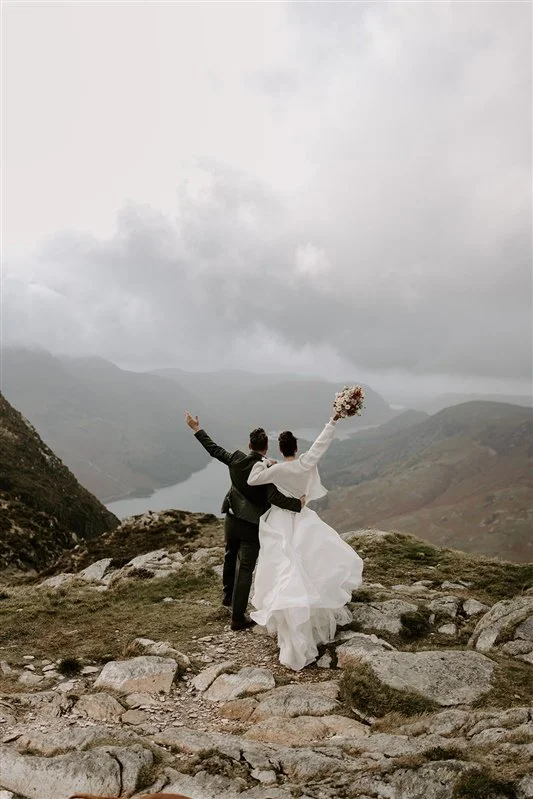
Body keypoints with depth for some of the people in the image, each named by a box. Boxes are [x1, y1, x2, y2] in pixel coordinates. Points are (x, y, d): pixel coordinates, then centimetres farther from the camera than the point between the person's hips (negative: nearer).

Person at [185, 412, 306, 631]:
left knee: (230, 558, 28)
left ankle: (228, 595, 50)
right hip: (251, 525, -6)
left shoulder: (236, 458, -6)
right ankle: (238, 617, 14)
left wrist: (197, 429, 18)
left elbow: (214, 449, 7)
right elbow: (275, 498, -29)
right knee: (245, 569, 5)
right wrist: (298, 503, -17)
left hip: (231, 519, 6)